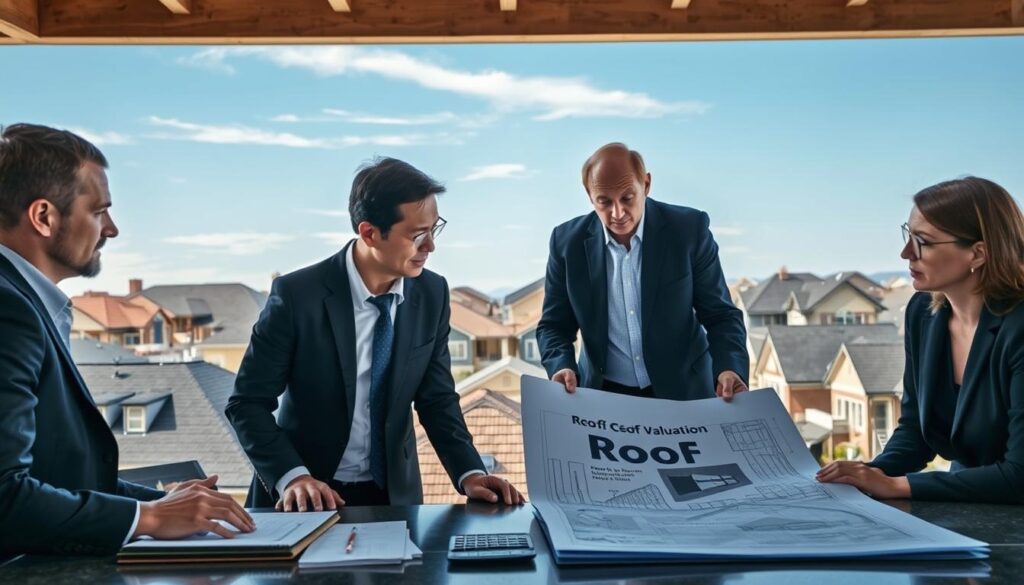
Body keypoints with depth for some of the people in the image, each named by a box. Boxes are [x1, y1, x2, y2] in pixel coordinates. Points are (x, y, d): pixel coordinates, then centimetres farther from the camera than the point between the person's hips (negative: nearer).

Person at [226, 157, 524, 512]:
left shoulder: (432, 294, -4)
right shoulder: (297, 295, -15)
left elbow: (437, 399, 3)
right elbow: (247, 403, -9)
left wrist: (469, 474, -10)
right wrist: (293, 477, -23)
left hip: (394, 494, 1)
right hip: (309, 496, -1)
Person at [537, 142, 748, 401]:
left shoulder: (689, 229, -8)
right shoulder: (568, 242, -5)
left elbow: (720, 315, -3)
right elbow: (554, 325, 3)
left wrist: (729, 369, -21)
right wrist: (562, 367, -18)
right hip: (603, 395, 1)